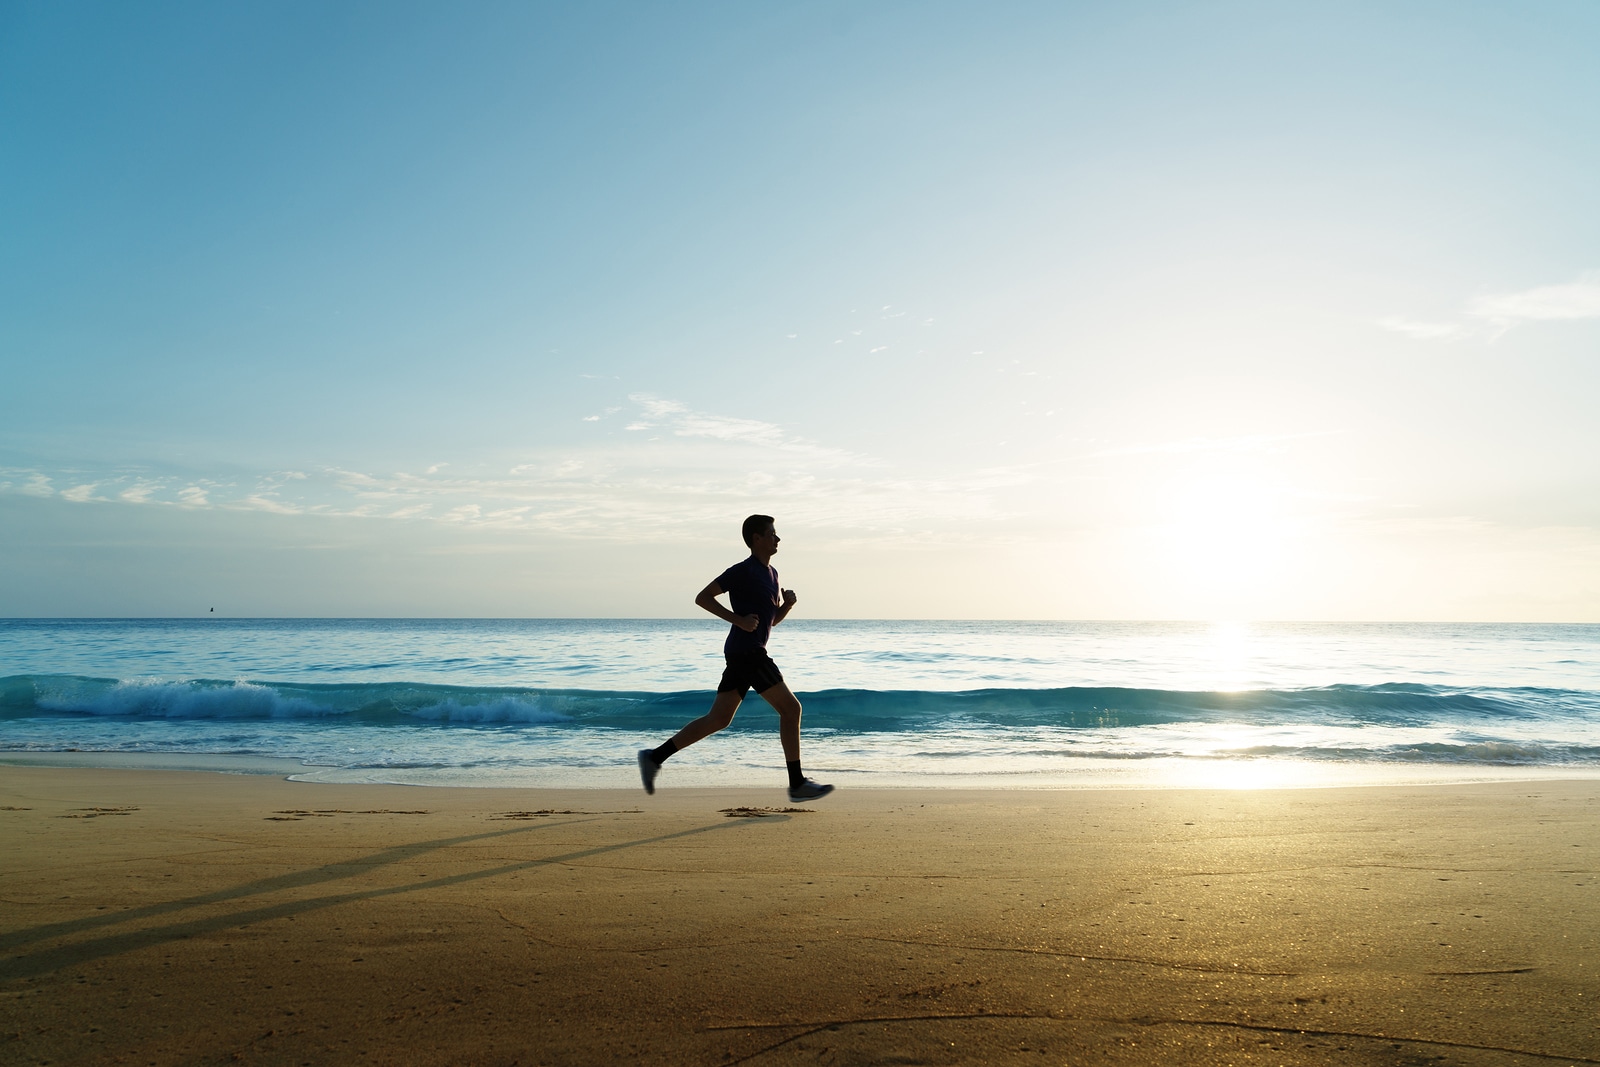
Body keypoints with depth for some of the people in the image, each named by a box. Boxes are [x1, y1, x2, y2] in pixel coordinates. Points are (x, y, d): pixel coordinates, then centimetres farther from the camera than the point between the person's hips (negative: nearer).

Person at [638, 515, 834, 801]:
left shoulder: (771, 573, 20)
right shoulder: (743, 571, -8)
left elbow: (774, 618, 26)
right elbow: (702, 597, -10)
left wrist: (788, 603, 5)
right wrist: (738, 619, -18)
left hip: (745, 656, 10)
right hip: (747, 652, -10)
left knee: (718, 719, 8)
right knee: (790, 708, -6)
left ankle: (655, 757, 9)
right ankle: (797, 784, -1)